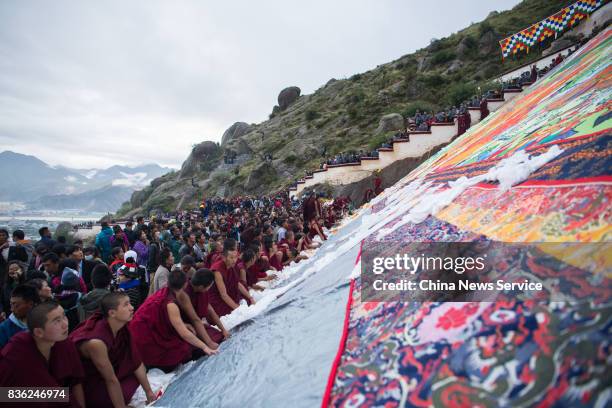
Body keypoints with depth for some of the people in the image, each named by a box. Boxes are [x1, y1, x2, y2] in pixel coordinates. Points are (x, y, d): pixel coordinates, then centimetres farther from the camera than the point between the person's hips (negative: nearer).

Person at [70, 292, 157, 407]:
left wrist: (149, 392, -1)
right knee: (124, 393, -21)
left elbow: (137, 360, -6)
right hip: (81, 383, -7)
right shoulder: (96, 342, -36)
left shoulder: (123, 328, -13)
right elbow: (111, 380, -27)